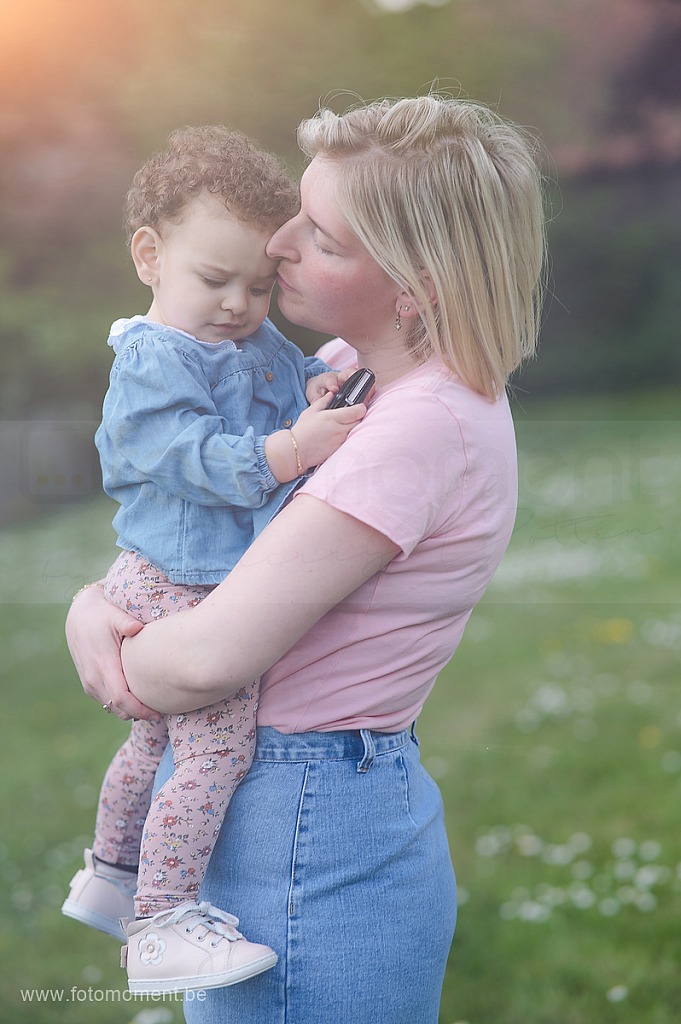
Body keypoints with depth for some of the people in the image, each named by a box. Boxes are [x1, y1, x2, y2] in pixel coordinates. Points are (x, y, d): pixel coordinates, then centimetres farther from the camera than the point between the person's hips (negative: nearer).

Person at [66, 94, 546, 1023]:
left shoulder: (429, 424, -24)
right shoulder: (351, 365, 4)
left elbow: (208, 658, -26)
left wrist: (125, 665, -5)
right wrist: (91, 605, -6)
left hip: (313, 853, -8)